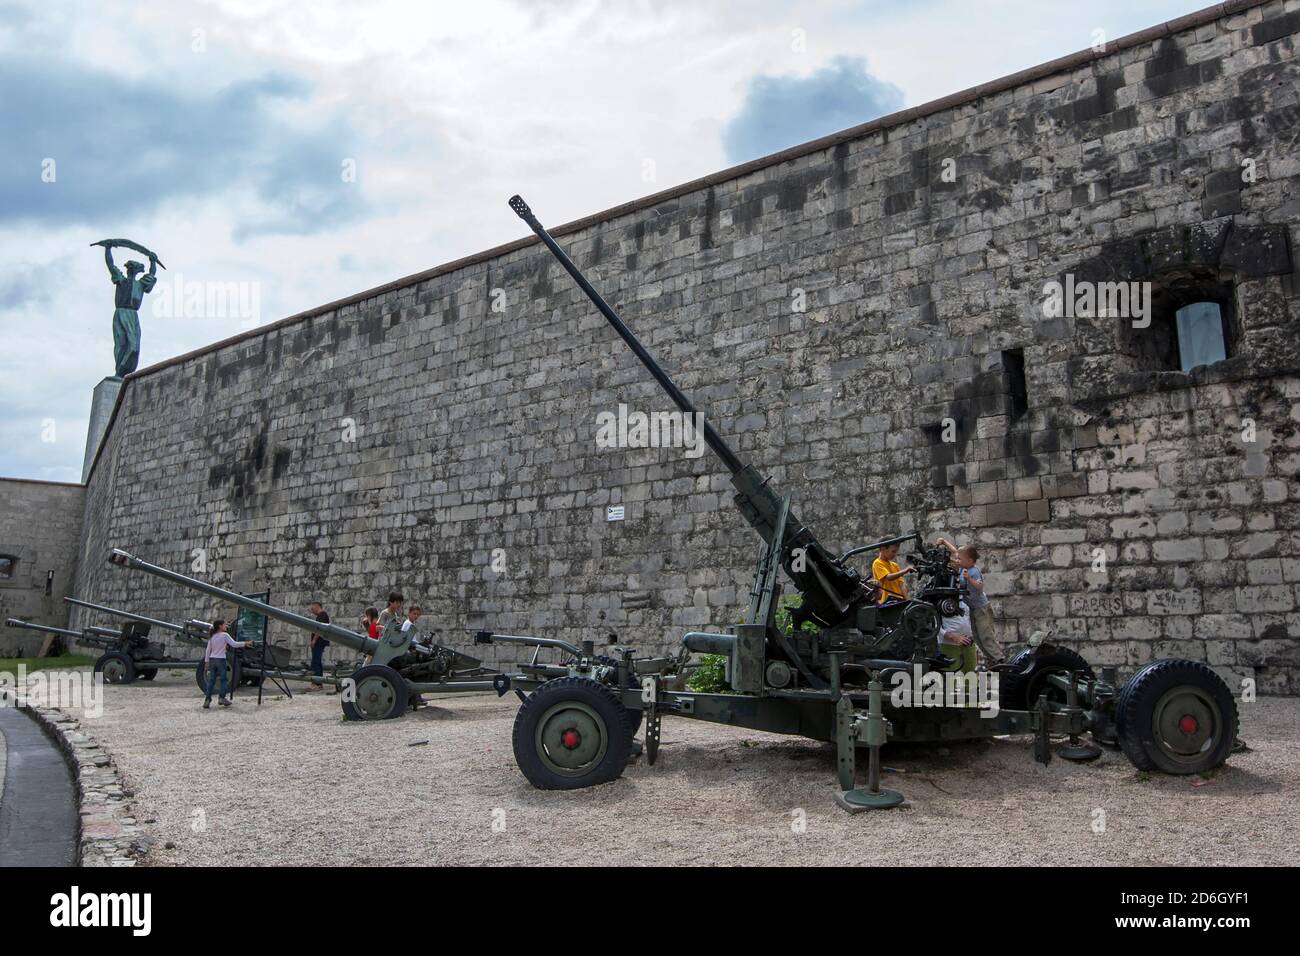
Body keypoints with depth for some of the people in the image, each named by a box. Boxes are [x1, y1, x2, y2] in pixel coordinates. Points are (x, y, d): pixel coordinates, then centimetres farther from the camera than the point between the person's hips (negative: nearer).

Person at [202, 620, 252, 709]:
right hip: (221, 660, -5)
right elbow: (234, 644, -13)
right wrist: (245, 643, -6)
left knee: (211, 680, 6)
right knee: (224, 679, 7)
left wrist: (206, 661, 15)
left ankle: (207, 700, 3)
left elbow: (208, 650, 10)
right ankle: (222, 698, 4)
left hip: (212, 660, 5)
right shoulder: (225, 635, -8)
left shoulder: (212, 636, 8)